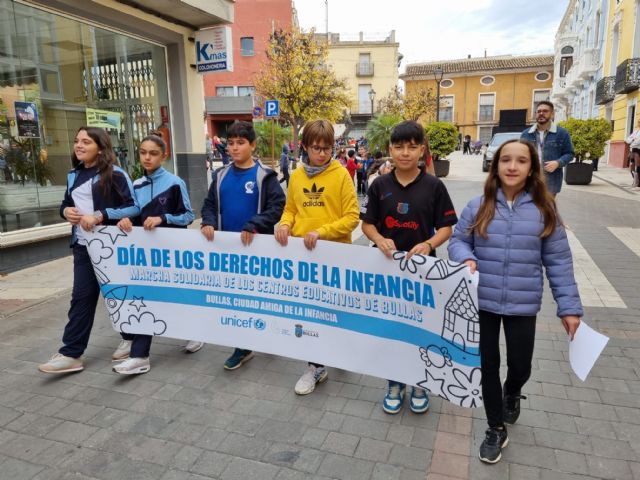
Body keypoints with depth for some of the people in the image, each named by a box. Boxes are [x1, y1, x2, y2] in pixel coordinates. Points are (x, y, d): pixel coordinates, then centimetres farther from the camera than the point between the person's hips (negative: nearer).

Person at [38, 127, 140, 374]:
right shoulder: (73, 175, 12)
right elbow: (66, 203, 23)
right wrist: (66, 211, -1)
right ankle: (71, 354, 7)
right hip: (83, 245, 6)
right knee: (82, 297, 4)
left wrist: (100, 216, -23)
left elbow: (135, 207, -15)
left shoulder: (115, 174, -10)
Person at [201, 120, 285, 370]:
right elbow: (210, 204, 11)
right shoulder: (221, 175, 7)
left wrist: (253, 226, -26)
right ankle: (243, 347, 22)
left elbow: (277, 206, -15)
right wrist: (208, 222, -9)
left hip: (256, 246, -4)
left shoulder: (264, 175, -8)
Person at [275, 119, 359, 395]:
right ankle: (317, 365, 25)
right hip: (303, 253, 3)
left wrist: (321, 231, -21)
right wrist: (285, 224, -8)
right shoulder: (296, 176, 6)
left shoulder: (341, 174, -7)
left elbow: (352, 217, -11)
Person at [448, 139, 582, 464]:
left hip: (523, 304, 0)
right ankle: (496, 429, 33)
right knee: (488, 365, 11)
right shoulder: (478, 207, -5)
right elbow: (457, 242, 4)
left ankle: (512, 393, 51)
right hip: (482, 302, 0)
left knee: (520, 366, 12)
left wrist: (569, 306, -3)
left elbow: (558, 261, -1)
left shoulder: (544, 210, -4)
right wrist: (467, 258, -19)